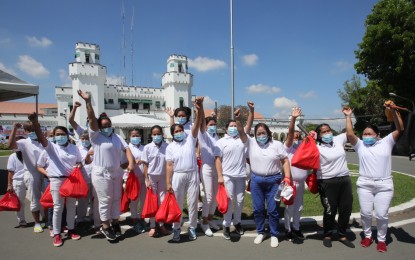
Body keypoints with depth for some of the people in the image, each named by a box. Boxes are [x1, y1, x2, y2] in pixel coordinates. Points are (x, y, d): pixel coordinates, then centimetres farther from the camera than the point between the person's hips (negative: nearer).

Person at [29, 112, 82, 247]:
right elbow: (41, 137, -21)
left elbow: (79, 162, 17)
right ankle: (56, 234, 13)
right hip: (57, 180, -3)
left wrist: (78, 167, -8)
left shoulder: (74, 148, 8)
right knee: (58, 207, 1)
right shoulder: (51, 147, -3)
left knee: (71, 206, 11)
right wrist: (35, 122, -38)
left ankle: (71, 230, 26)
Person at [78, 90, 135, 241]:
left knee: (116, 199, 13)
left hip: (116, 172, 5)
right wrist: (88, 102, -27)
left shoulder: (117, 137, 9)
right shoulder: (95, 136, -6)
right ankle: (105, 227, 16)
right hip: (101, 174, -5)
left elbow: (126, 149, 4)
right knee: (105, 200, 2)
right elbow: (92, 119, -17)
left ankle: (115, 223, 28)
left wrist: (131, 163, -12)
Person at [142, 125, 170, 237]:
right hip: (152, 176, -1)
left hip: (163, 177, 1)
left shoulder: (167, 147, -5)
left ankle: (161, 225, 20)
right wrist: (147, 180, -7)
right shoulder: (147, 147, -5)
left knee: (162, 201, 8)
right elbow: (145, 165, -3)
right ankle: (152, 226, 15)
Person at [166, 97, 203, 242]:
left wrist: (199, 107, -26)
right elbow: (169, 166, 0)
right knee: (178, 204, 8)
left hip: (193, 175, 0)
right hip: (178, 176, 0)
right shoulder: (170, 147, 4)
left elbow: (197, 124, -12)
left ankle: (192, 228, 23)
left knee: (192, 203, 8)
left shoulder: (190, 139, 3)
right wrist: (168, 183, -7)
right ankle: (176, 229, 22)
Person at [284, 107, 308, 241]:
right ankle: (287, 229, 20)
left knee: (299, 207, 15)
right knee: (290, 207, 4)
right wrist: (293, 118, -37)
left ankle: (296, 228, 31)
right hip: (291, 181, -5)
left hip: (301, 181, 6)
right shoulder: (288, 145, -8)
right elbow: (290, 132, -23)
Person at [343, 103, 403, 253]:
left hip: (384, 185, -1)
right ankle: (367, 236, 28)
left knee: (381, 215, 2)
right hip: (364, 185, 1)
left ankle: (381, 239, 23)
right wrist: (348, 116, -6)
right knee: (365, 213, 7)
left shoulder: (386, 142, 7)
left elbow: (400, 129, -3)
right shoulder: (360, 145, 8)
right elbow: (350, 134, -6)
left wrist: (393, 111, -13)